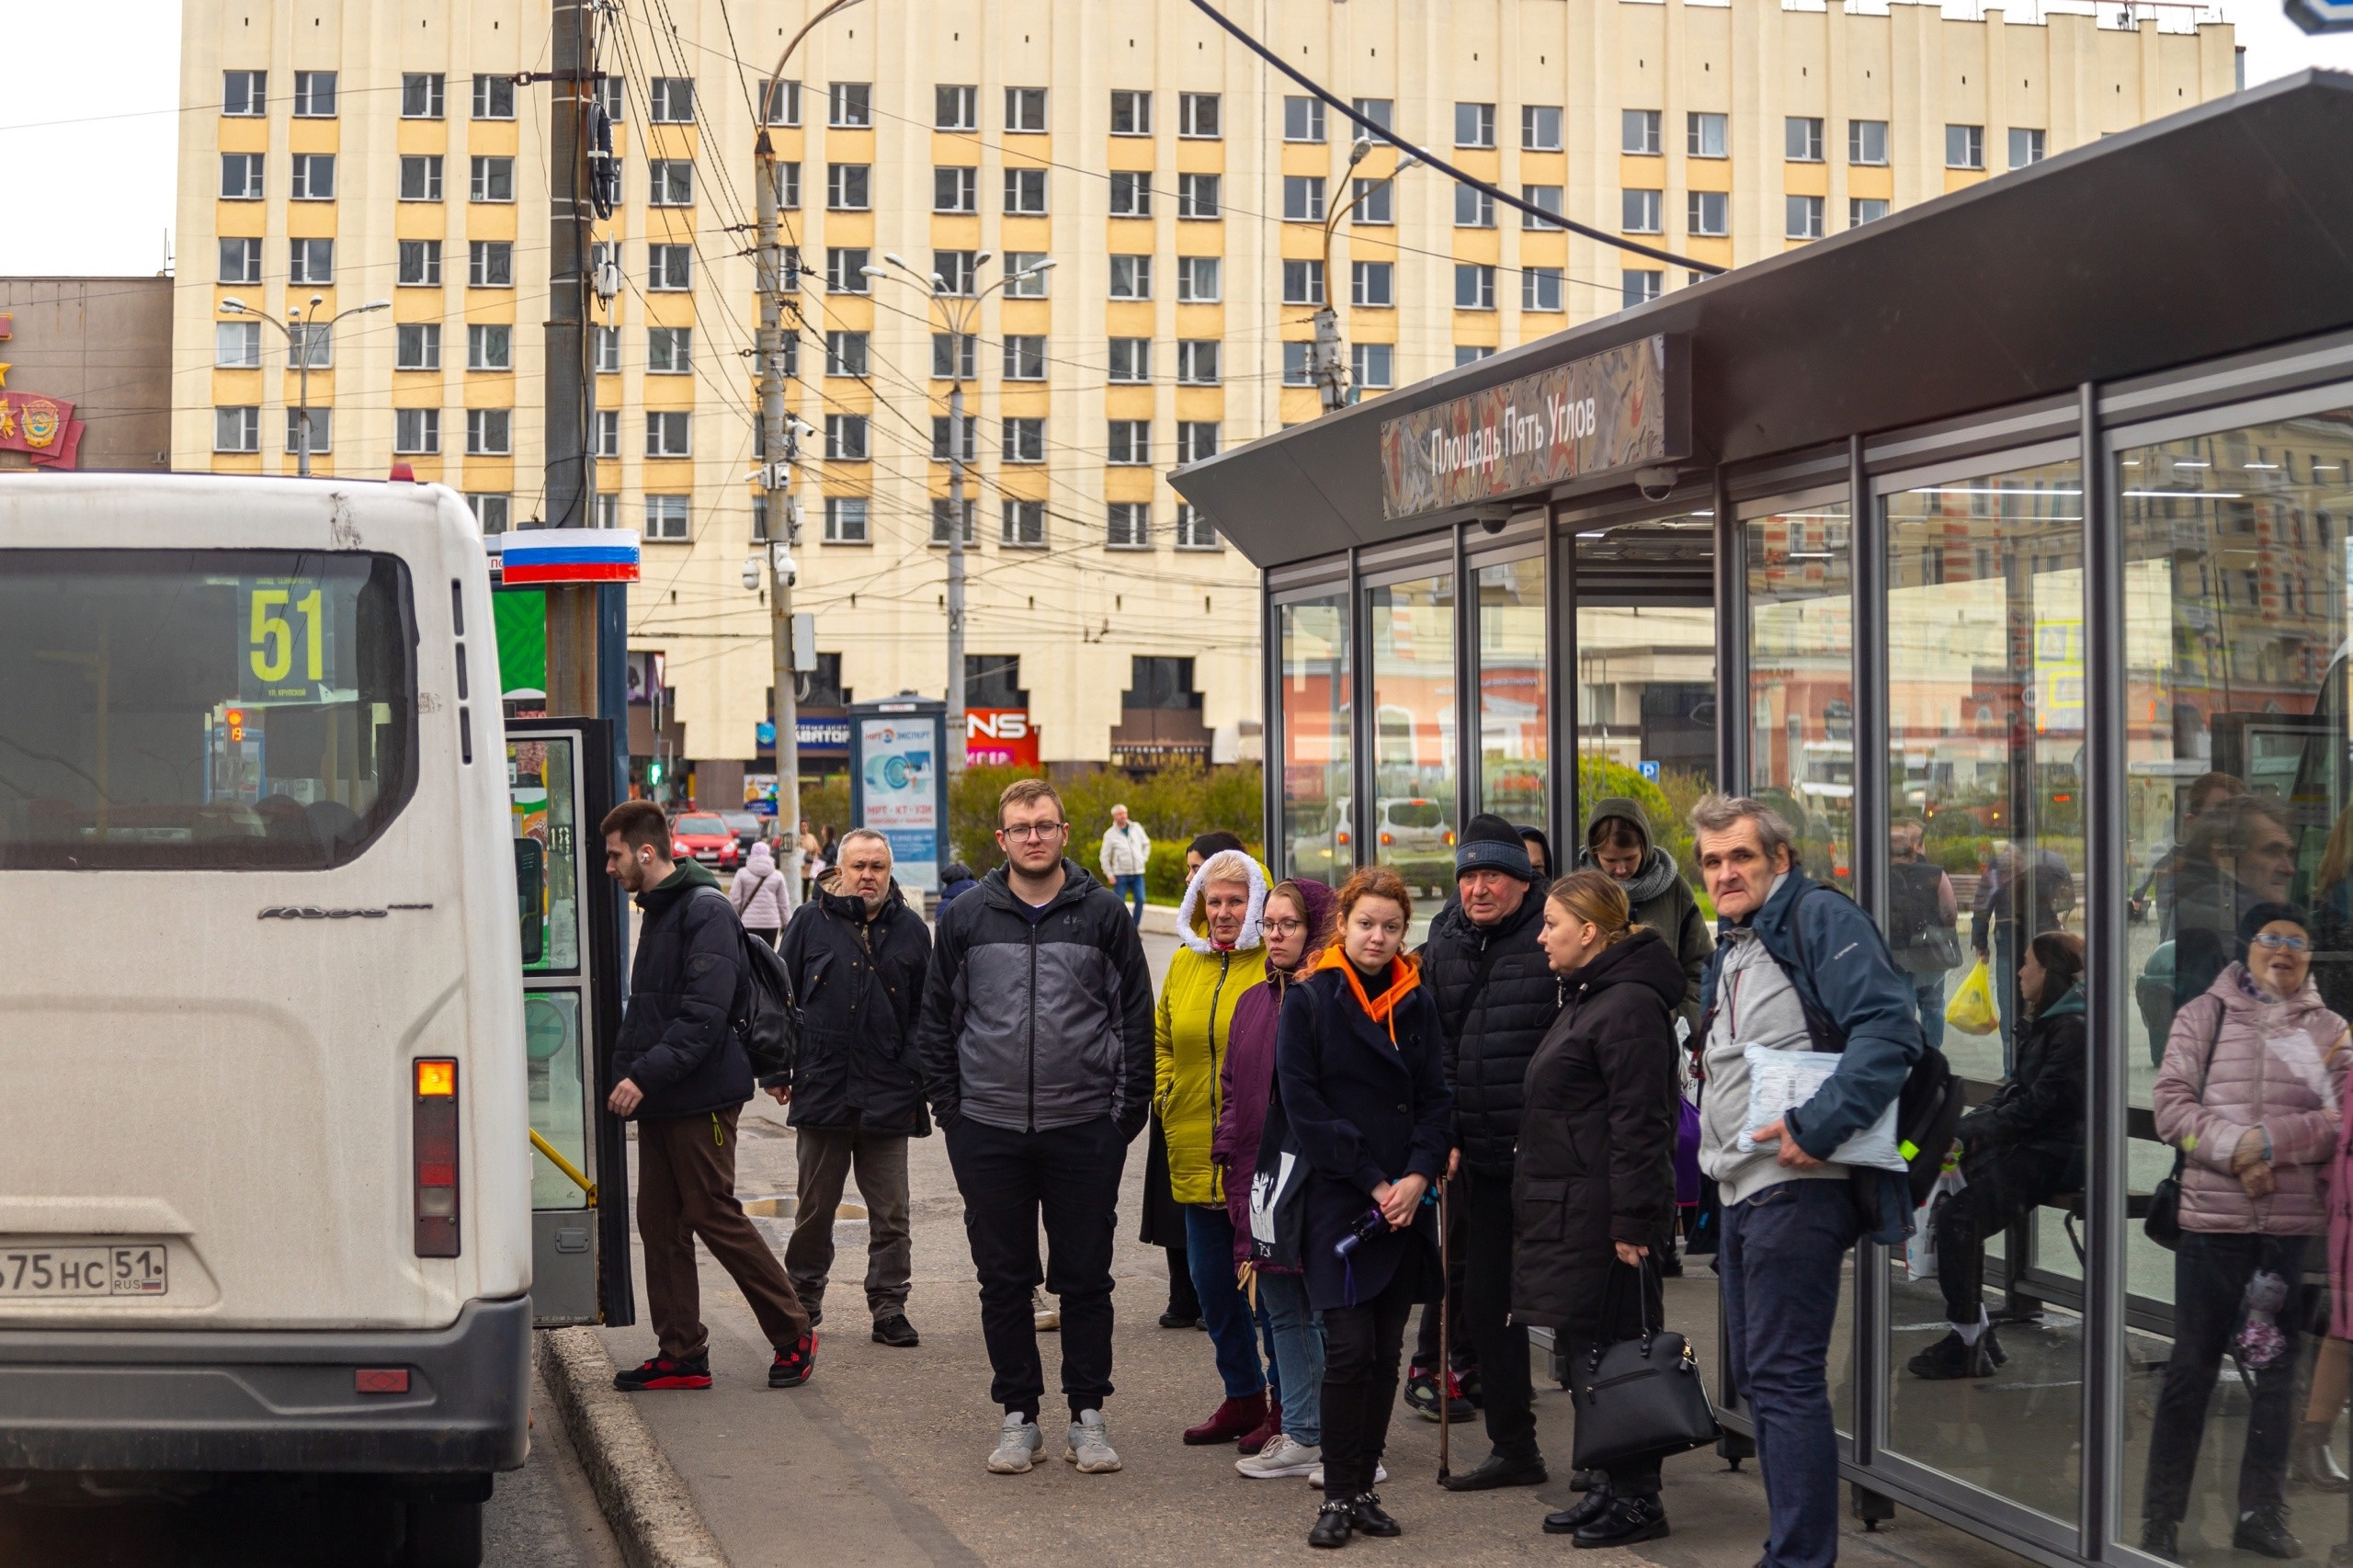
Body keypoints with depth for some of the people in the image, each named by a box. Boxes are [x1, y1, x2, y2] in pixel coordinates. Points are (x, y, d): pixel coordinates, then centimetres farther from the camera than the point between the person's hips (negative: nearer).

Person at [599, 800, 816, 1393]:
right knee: (660, 1226, 8)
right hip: (659, 1100, 10)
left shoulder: (706, 910, -14)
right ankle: (680, 1352, 13)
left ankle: (794, 1335, 6)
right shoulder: (658, 911, 17)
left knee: (714, 1216, -6)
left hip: (701, 1099, -9)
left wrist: (647, 1073, -25)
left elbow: (704, 1014, -22)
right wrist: (627, 1071, 11)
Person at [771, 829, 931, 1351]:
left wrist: (927, 1082, 6)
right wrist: (776, 1071, 1)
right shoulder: (810, 923, 2)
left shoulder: (911, 930, 5)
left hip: (889, 1097, 1)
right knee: (814, 1209, 10)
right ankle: (802, 1301, 24)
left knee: (890, 1214, 3)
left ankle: (889, 1307, 11)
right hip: (821, 1091, 0)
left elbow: (929, 1014, 11)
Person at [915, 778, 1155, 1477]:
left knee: (1085, 1279, 5)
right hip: (989, 1131, 1)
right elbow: (935, 1020, 10)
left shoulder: (1103, 914, 2)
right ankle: (1019, 1414, 17)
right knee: (1004, 1281, 7)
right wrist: (949, 1109, 4)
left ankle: (1088, 1414, 14)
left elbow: (1137, 1018, 5)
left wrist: (1127, 1112, 0)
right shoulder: (967, 917, 4)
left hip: (1084, 1130, -1)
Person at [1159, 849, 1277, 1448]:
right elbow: (1163, 1038, 23)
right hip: (1197, 1156, 7)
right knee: (1211, 1280, 14)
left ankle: (1287, 1407, 8)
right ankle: (1243, 1396, 28)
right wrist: (1165, 1096, 11)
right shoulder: (1186, 961, 11)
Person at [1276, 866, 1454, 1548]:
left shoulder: (1416, 1004, 10)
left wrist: (1419, 1174, -9)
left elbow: (1437, 1098, 8)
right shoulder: (1309, 1001, -3)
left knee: (1386, 1352, 5)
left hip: (1405, 1202, 4)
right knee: (1350, 1350, -9)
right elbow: (1303, 1106, -7)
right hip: (1337, 1202, -4)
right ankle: (1338, 1497, -1)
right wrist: (1372, 1183, -11)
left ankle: (1363, 1488, 13)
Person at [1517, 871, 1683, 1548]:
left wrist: (1632, 1221, -23)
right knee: (1586, 1348, 14)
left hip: (1604, 1219, -11)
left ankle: (1637, 1498, 2)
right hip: (1573, 1213, 11)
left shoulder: (1629, 1006, -15)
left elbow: (1639, 1124, -20)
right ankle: (1611, 1488, 22)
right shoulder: (1587, 999, 19)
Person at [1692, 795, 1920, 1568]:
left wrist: (1814, 1126, -27)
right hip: (1742, 1187, 10)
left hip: (1796, 1186, -10)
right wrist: (1712, 1145, 14)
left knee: (1784, 1378, -9)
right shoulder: (1728, 949, 18)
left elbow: (1889, 1031, -21)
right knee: (1756, 1376, 14)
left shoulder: (1821, 919, -10)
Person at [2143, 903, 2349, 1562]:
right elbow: (2170, 1104, -4)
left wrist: (2268, 1143, -16)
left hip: (2297, 1226, 2)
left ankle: (2261, 1513, 20)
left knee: (2277, 1371, 9)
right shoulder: (2204, 1016, 4)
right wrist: (2235, 1151, -18)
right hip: (2213, 1218, -2)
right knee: (2191, 1367, 3)